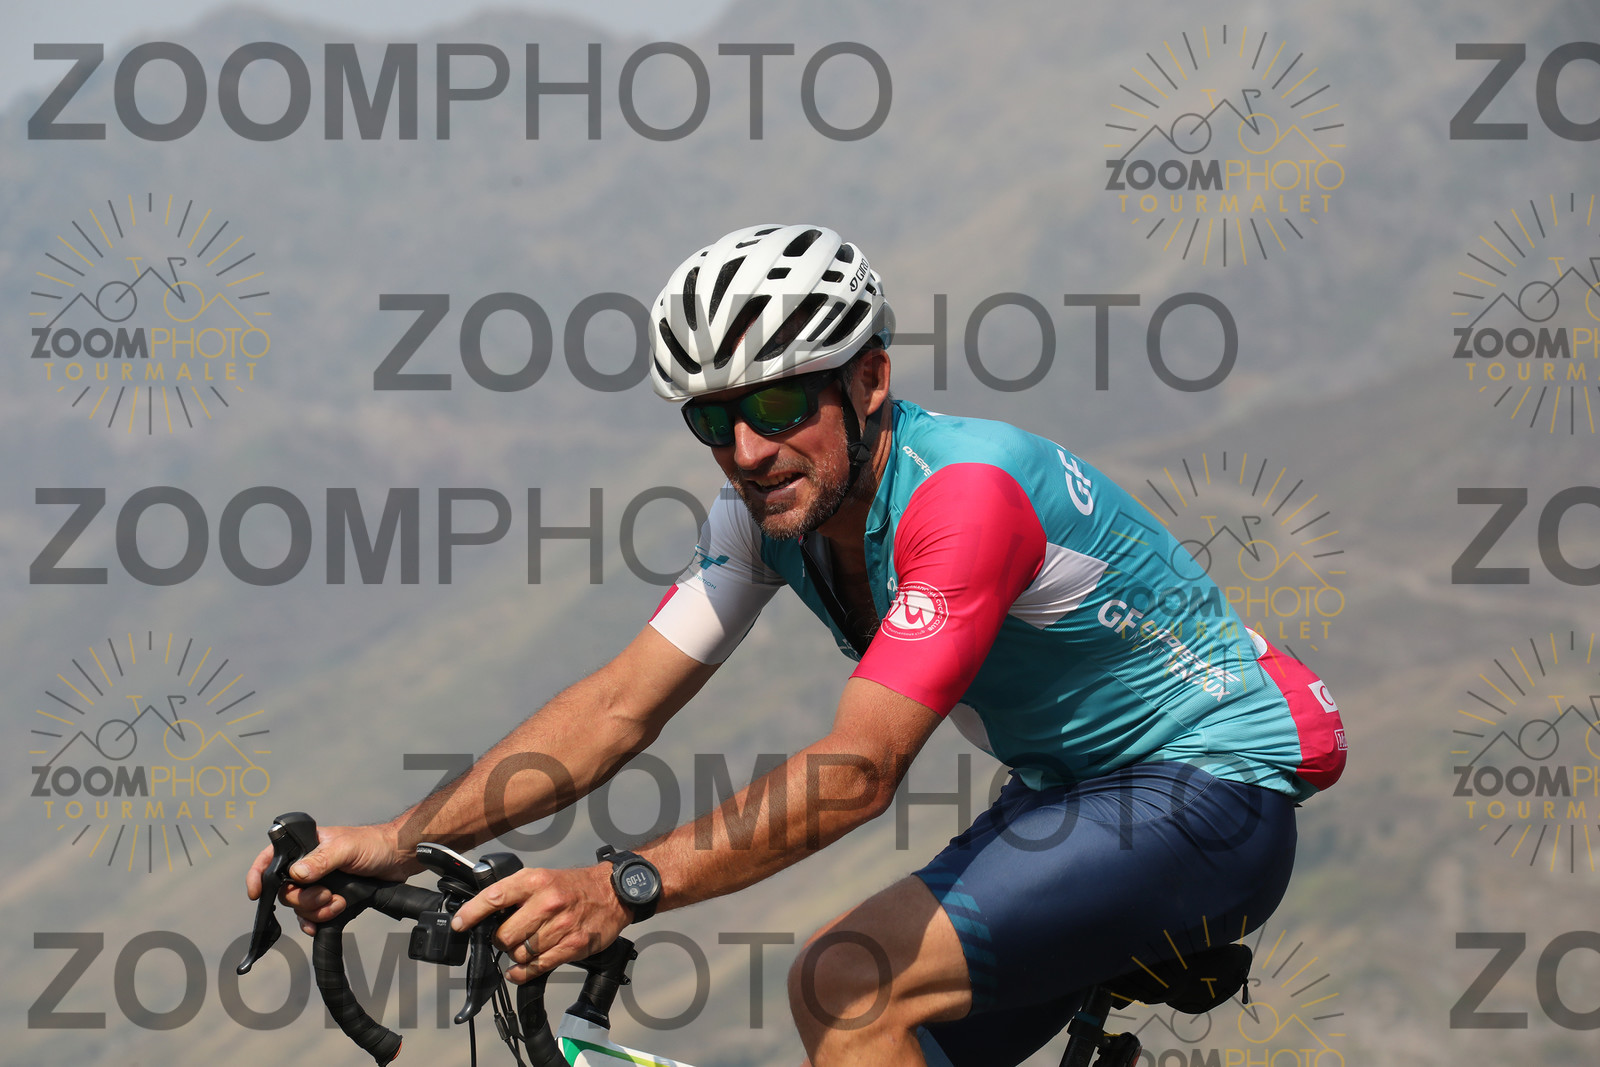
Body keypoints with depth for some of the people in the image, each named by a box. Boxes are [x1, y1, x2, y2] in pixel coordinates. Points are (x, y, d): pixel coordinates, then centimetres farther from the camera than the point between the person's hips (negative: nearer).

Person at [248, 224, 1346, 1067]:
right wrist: (399, 841, -18)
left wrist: (623, 889, -45)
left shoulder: (966, 489, -29)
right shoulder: (771, 506, -4)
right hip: (1069, 794, 9)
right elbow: (618, 705, -5)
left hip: (1209, 794, -9)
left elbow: (856, 771, -35)